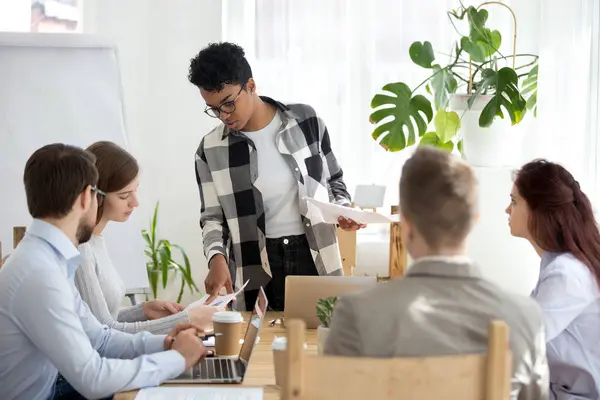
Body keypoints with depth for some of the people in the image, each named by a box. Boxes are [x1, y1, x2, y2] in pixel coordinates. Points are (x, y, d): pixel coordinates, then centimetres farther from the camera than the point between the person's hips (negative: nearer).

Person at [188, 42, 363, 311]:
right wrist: (217, 257, -14)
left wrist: (344, 211, -8)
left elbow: (333, 180, 11)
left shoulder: (305, 120, -1)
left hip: (314, 259, 1)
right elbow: (212, 217, 3)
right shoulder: (210, 150, -2)